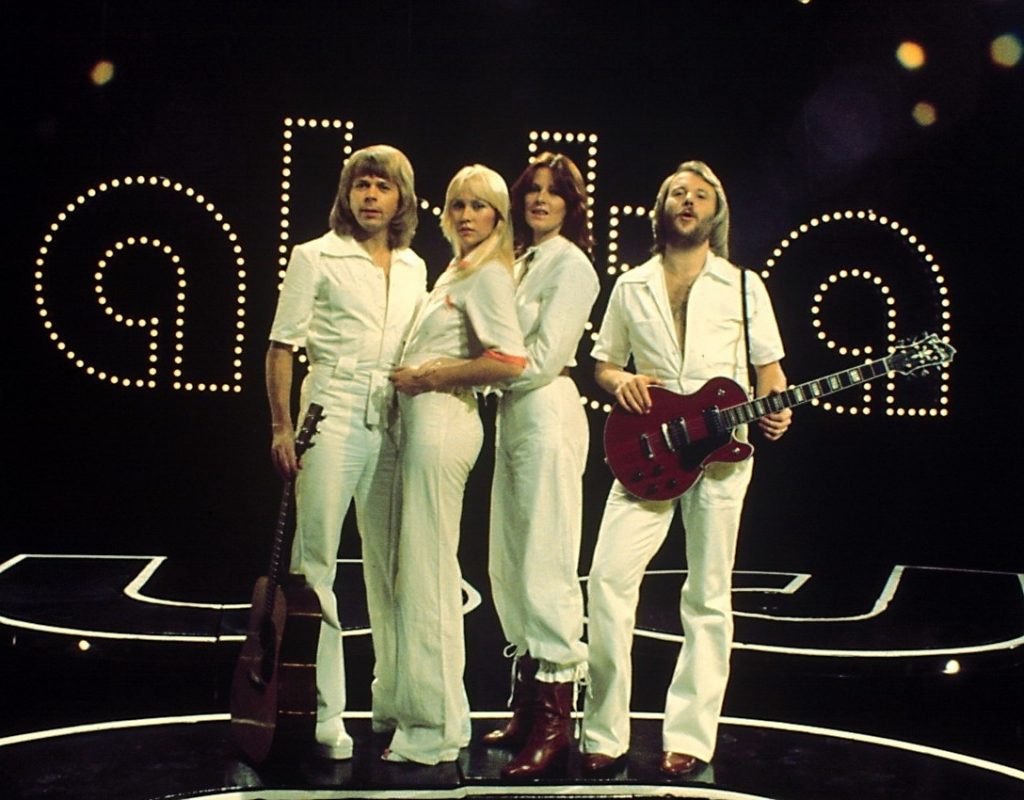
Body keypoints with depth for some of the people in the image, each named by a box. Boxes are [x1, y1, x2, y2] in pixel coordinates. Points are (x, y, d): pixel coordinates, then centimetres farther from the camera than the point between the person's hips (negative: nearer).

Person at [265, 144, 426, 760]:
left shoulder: (414, 267, 15)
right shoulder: (316, 258, 2)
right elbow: (281, 345, -1)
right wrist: (282, 426, -9)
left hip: (394, 419, 5)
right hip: (333, 414, -4)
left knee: (392, 564, 9)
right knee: (317, 561, -5)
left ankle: (392, 700, 20)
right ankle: (324, 711, 1)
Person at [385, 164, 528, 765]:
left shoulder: (488, 274, -9)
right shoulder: (456, 272, 20)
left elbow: (510, 361, -21)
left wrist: (430, 375, -13)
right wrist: (417, 375, 10)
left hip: (442, 422, -10)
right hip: (423, 422, 10)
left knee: (426, 572, -7)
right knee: (428, 568, 14)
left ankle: (432, 731, 1)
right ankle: (445, 714, 24)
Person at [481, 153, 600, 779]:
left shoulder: (571, 265, -7)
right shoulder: (522, 262, 20)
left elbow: (541, 360, -14)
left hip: (548, 416, -9)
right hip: (513, 419, 9)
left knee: (545, 567, -8)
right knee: (509, 566, 11)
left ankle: (555, 723, -1)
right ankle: (527, 709, 21)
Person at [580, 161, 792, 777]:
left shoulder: (743, 286, 8)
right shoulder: (631, 286, 12)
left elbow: (769, 366, 9)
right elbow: (604, 363, 17)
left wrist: (776, 410, -11)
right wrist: (620, 381, -5)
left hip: (722, 451, -1)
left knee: (709, 595, 1)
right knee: (609, 577, -11)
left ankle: (689, 738, 8)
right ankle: (606, 732, -2)